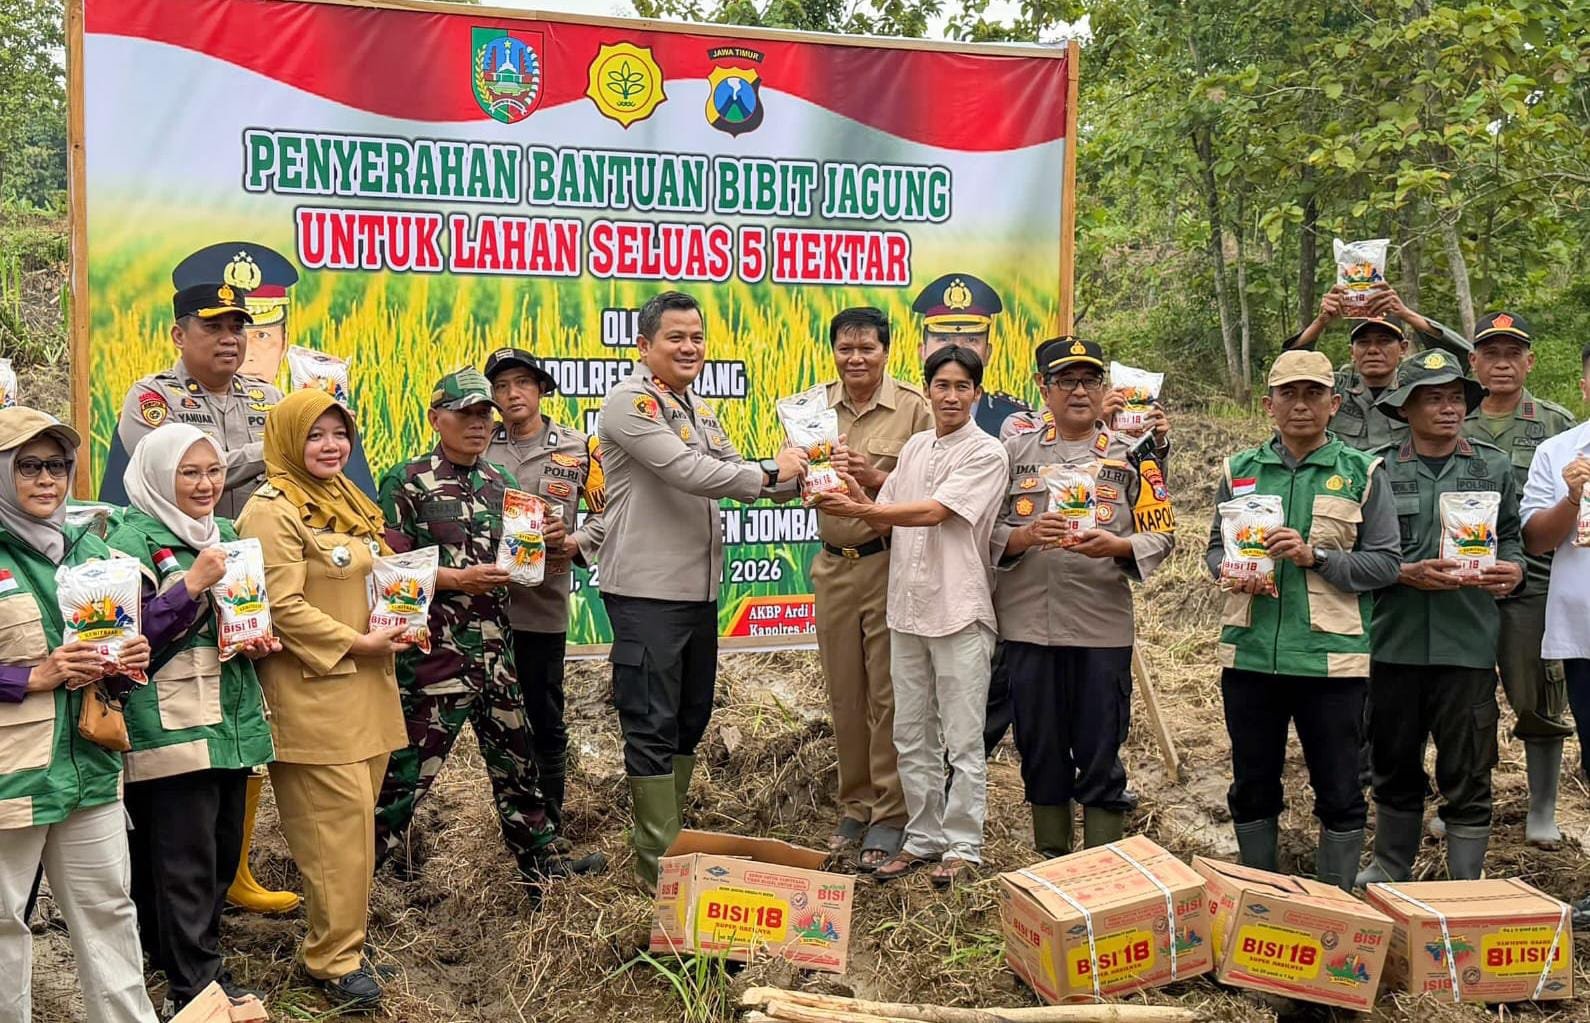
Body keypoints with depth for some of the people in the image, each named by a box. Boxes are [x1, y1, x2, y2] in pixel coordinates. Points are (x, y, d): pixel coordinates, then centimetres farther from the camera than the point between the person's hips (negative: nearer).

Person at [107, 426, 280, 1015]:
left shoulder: (225, 536, 15)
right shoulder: (133, 540, -8)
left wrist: (261, 642, 7)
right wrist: (193, 584, -21)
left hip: (232, 722, 8)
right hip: (170, 729, -8)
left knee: (222, 856, 12)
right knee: (186, 865, -5)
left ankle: (189, 961, 26)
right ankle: (196, 989, 3)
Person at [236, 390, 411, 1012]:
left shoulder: (348, 502, 16)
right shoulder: (273, 511, -12)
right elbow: (281, 608, -18)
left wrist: (400, 621, 8)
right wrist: (355, 643, -17)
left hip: (367, 688, 9)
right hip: (314, 693, -8)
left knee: (358, 814, 13)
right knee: (336, 823, -6)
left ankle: (343, 929, 25)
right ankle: (335, 959, 4)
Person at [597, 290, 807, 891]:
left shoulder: (700, 411, 16)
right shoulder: (630, 403, -12)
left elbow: (738, 479, 20)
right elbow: (689, 472, -22)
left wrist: (797, 475, 2)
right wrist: (770, 471, -11)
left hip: (699, 589, 9)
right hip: (647, 592, -9)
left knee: (690, 722, 17)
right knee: (653, 727, -2)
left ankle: (666, 838, 30)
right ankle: (659, 865, 5)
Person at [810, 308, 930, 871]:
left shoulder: (914, 408, -7)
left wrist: (874, 476, -21)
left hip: (890, 565, -5)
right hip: (832, 565, 5)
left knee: (888, 696, 0)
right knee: (844, 696, 13)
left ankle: (890, 815, 10)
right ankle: (855, 807, 26)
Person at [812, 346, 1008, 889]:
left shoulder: (987, 453, -7)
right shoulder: (914, 448, 13)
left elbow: (933, 512, -18)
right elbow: (886, 519, 11)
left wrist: (858, 510, -22)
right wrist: (859, 500, -10)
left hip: (960, 610, -6)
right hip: (907, 607, 6)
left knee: (962, 740, 1)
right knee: (912, 736, 12)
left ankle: (962, 846, 10)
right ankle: (924, 837, 24)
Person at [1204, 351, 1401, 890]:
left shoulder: (1363, 473, 2)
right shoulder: (1240, 469, 11)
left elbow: (1386, 561, -2)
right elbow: (1216, 546, 16)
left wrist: (1316, 556, -17)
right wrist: (1231, 572, -7)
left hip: (1331, 657, -3)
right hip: (1249, 653, 3)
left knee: (1338, 790, 4)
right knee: (1252, 785, 12)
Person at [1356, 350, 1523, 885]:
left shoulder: (1494, 467, 10)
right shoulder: (1378, 469, 4)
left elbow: (1512, 536, 13)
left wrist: (1513, 568, -8)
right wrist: (1406, 573, -15)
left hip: (1468, 640, 0)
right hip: (1395, 636, 0)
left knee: (1467, 771, 2)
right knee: (1395, 763, 13)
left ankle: (1466, 886, 13)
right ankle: (1390, 867, 28)